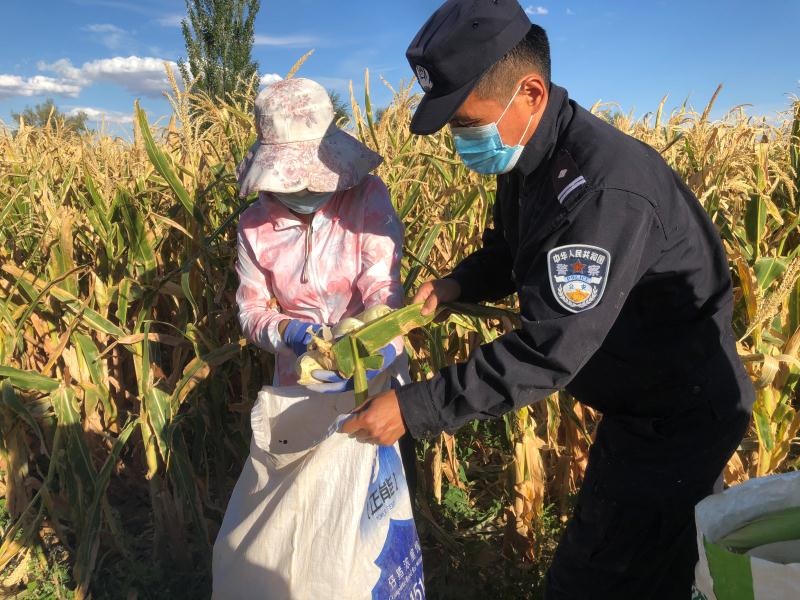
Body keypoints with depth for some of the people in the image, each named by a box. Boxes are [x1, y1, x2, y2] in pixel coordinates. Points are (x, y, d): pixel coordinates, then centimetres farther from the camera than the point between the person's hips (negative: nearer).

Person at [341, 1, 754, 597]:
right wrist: (455, 285, -8)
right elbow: (511, 250, 13)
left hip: (683, 416, -8)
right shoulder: (534, 159, -3)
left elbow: (549, 349, -35)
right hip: (640, 404, 9)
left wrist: (414, 408, -32)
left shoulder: (604, 186, -33)